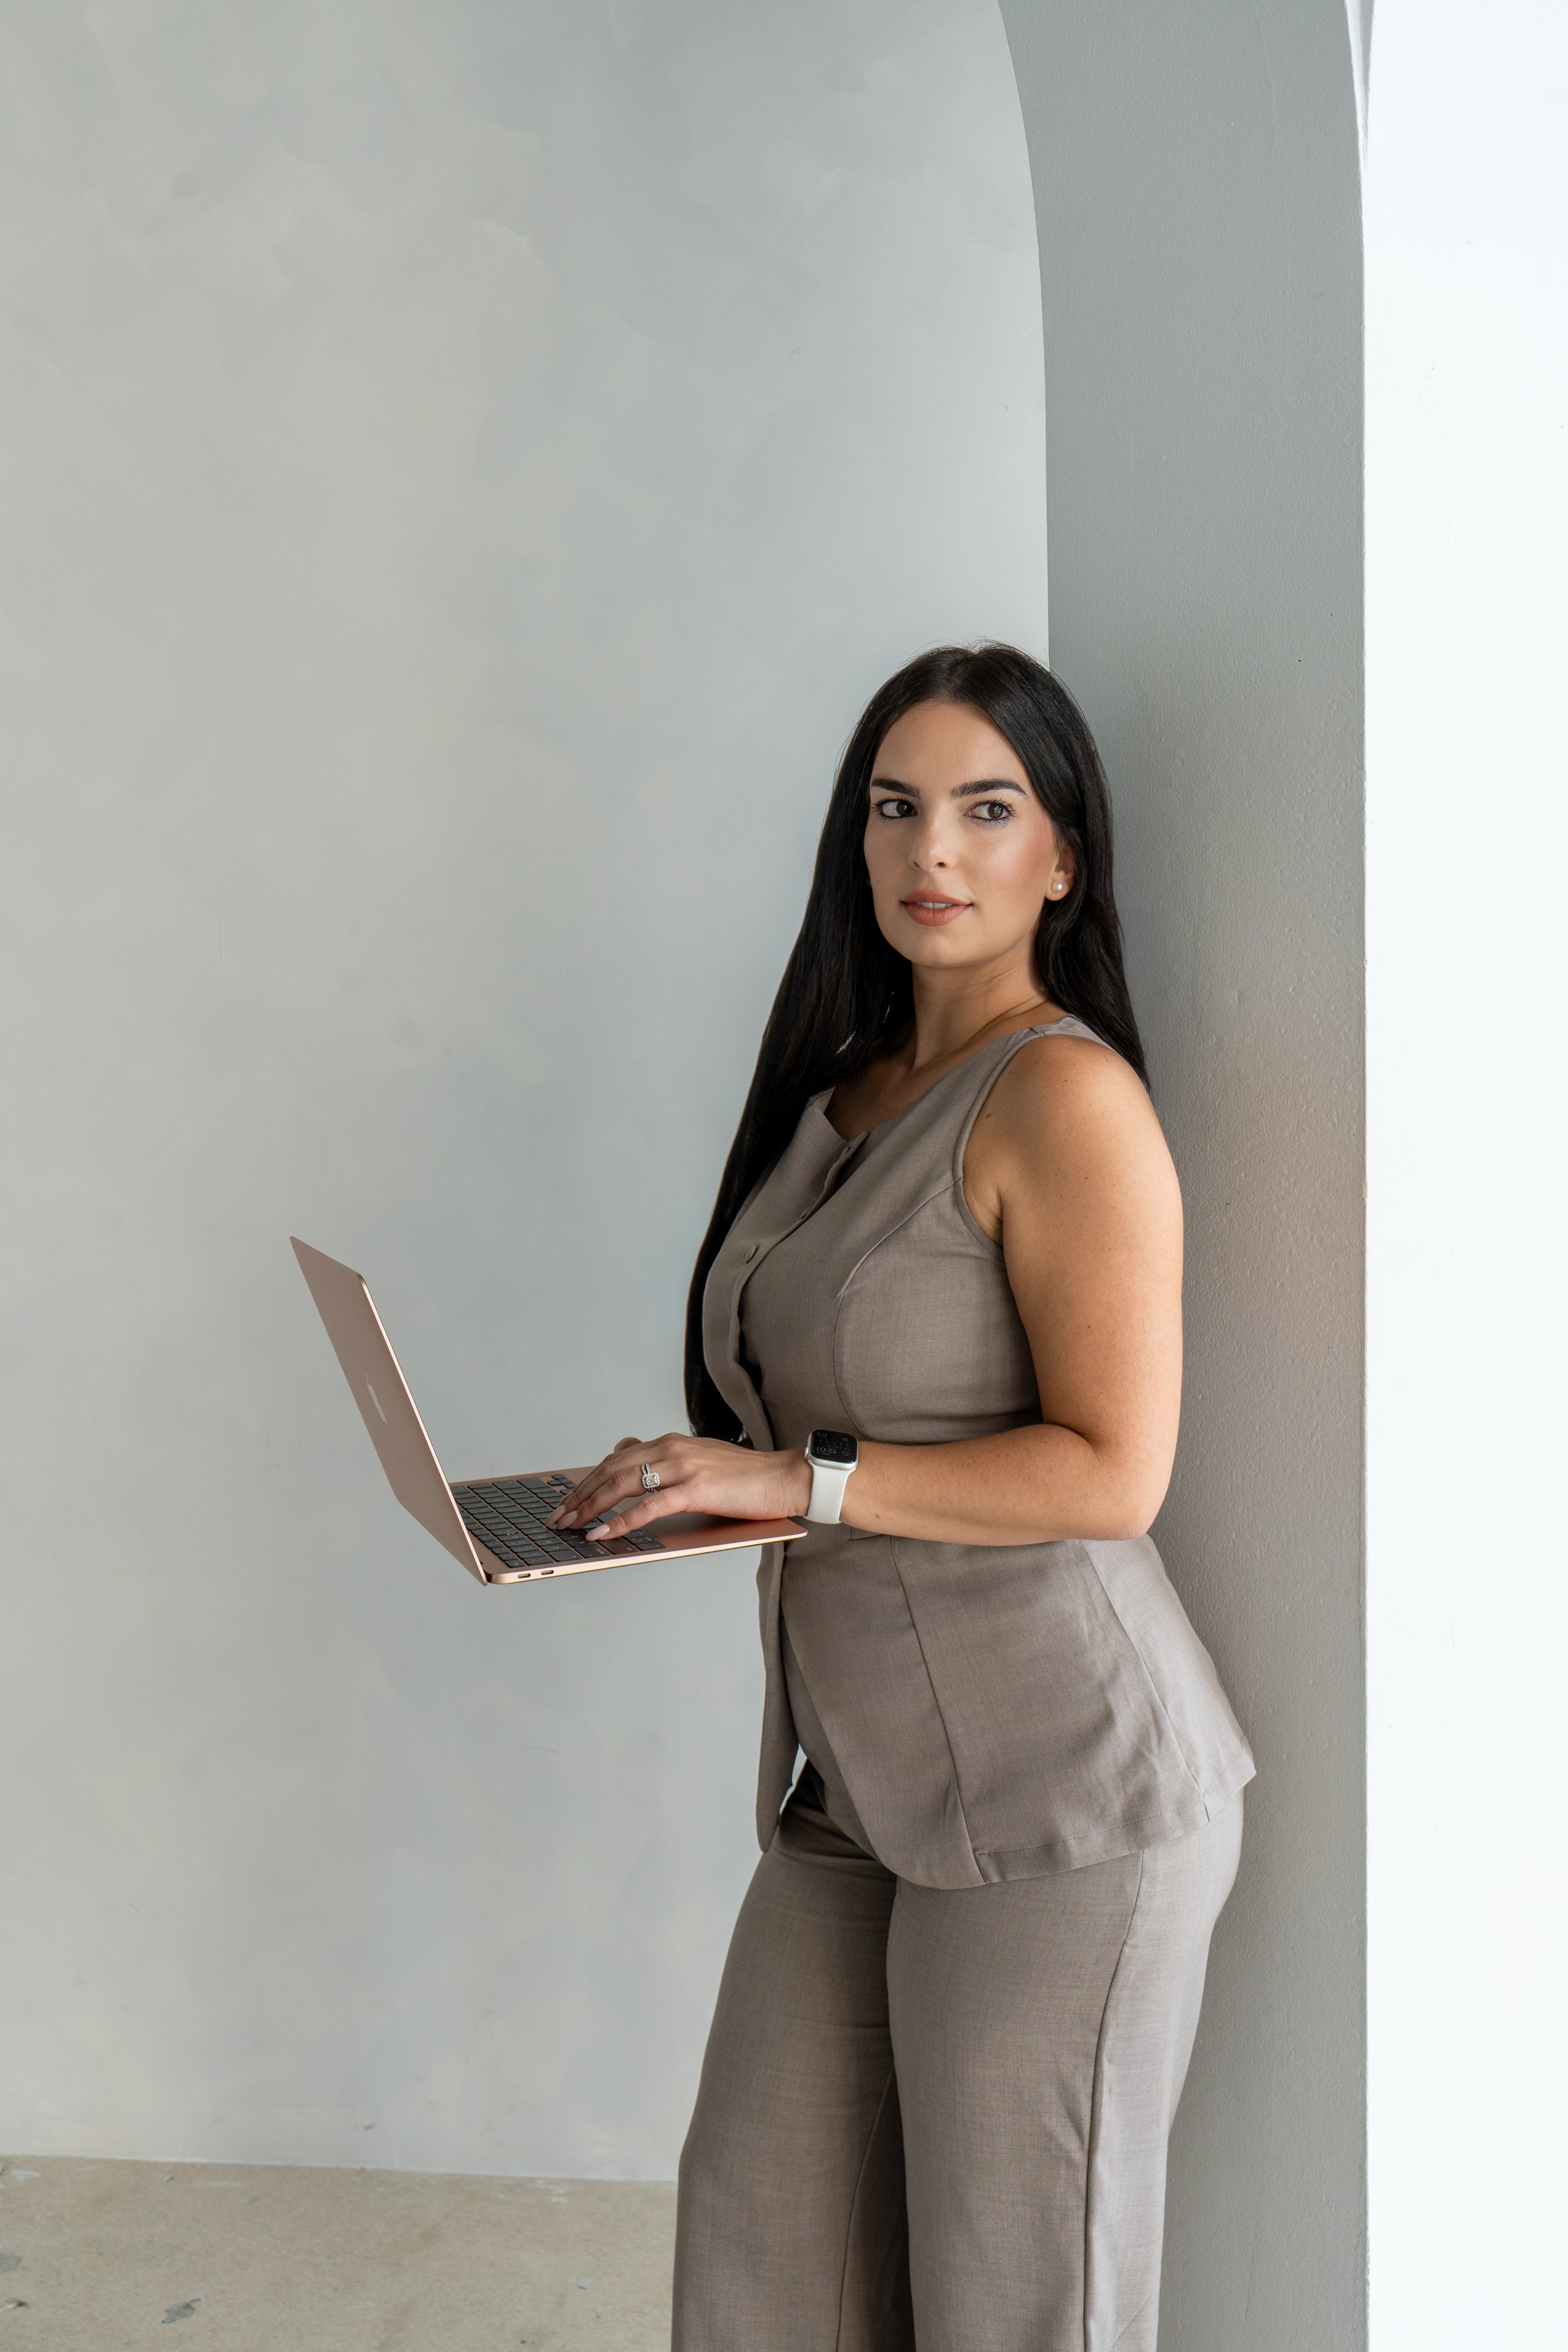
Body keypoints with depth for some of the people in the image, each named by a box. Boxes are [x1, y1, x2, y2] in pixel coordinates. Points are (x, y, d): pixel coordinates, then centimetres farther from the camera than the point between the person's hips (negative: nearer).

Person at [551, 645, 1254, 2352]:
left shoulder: (1066, 1093, -14)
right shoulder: (842, 1090, 12)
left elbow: (1112, 1474, -20)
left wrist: (799, 1482, -18)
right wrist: (692, 1483, 6)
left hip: (1055, 1791, -8)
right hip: (860, 1777, 8)